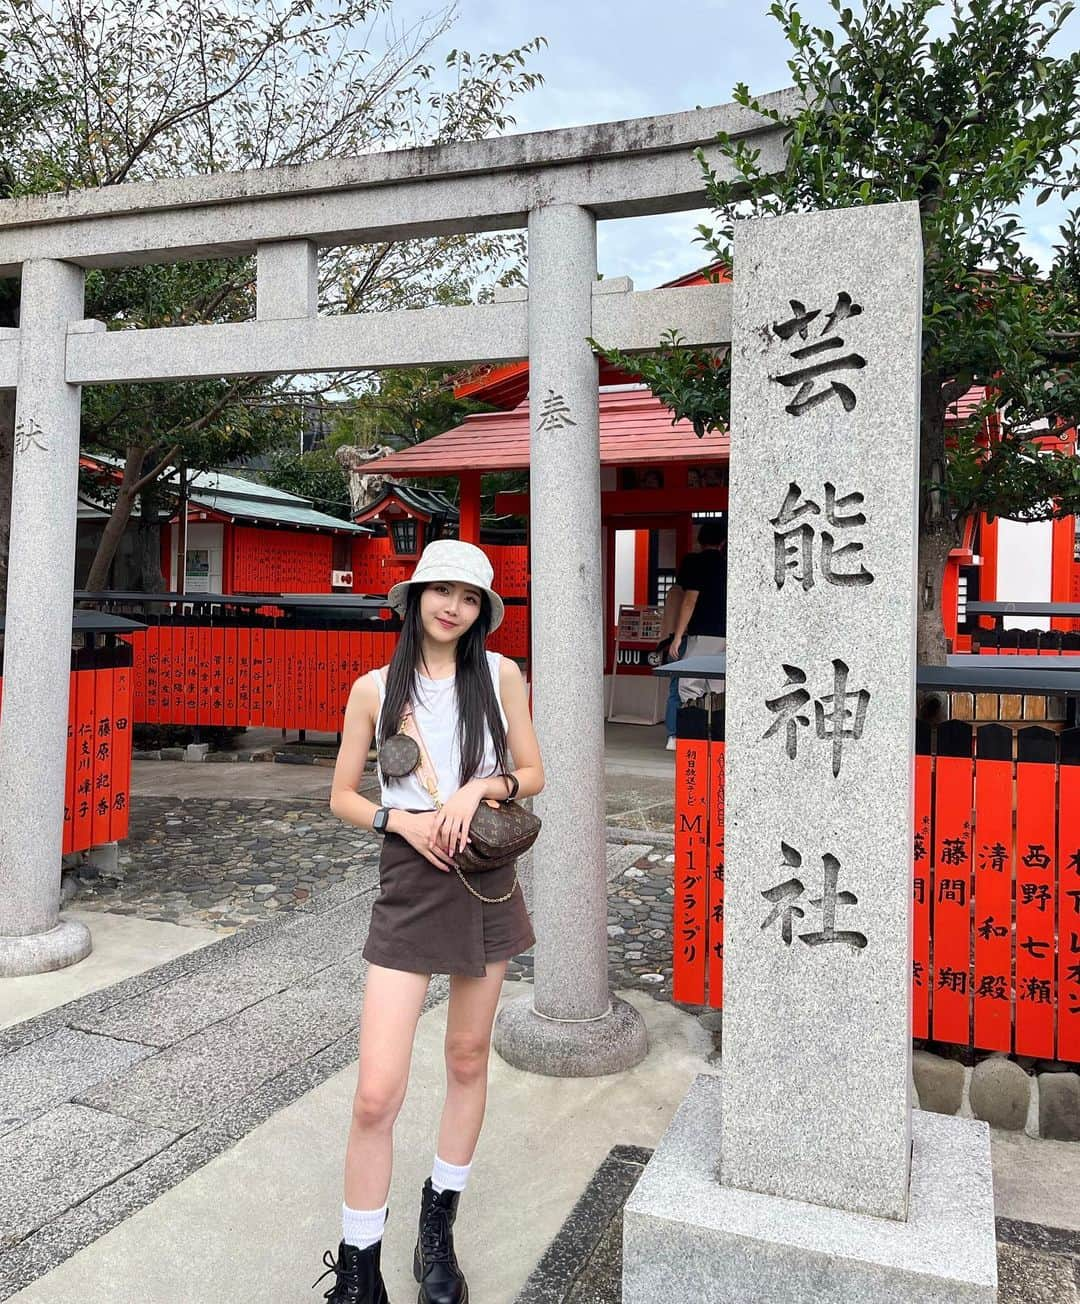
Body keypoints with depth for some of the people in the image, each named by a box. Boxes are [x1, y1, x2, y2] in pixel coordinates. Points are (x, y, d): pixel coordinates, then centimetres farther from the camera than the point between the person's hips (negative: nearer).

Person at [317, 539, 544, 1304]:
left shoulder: (501, 675, 0)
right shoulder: (375, 688, -1)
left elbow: (533, 774, 5)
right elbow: (343, 796, 4)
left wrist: (479, 786, -13)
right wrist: (402, 821, -13)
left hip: (486, 876, 2)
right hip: (410, 880, -2)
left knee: (469, 1059, 16)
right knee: (376, 1095, -7)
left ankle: (439, 1232, 38)